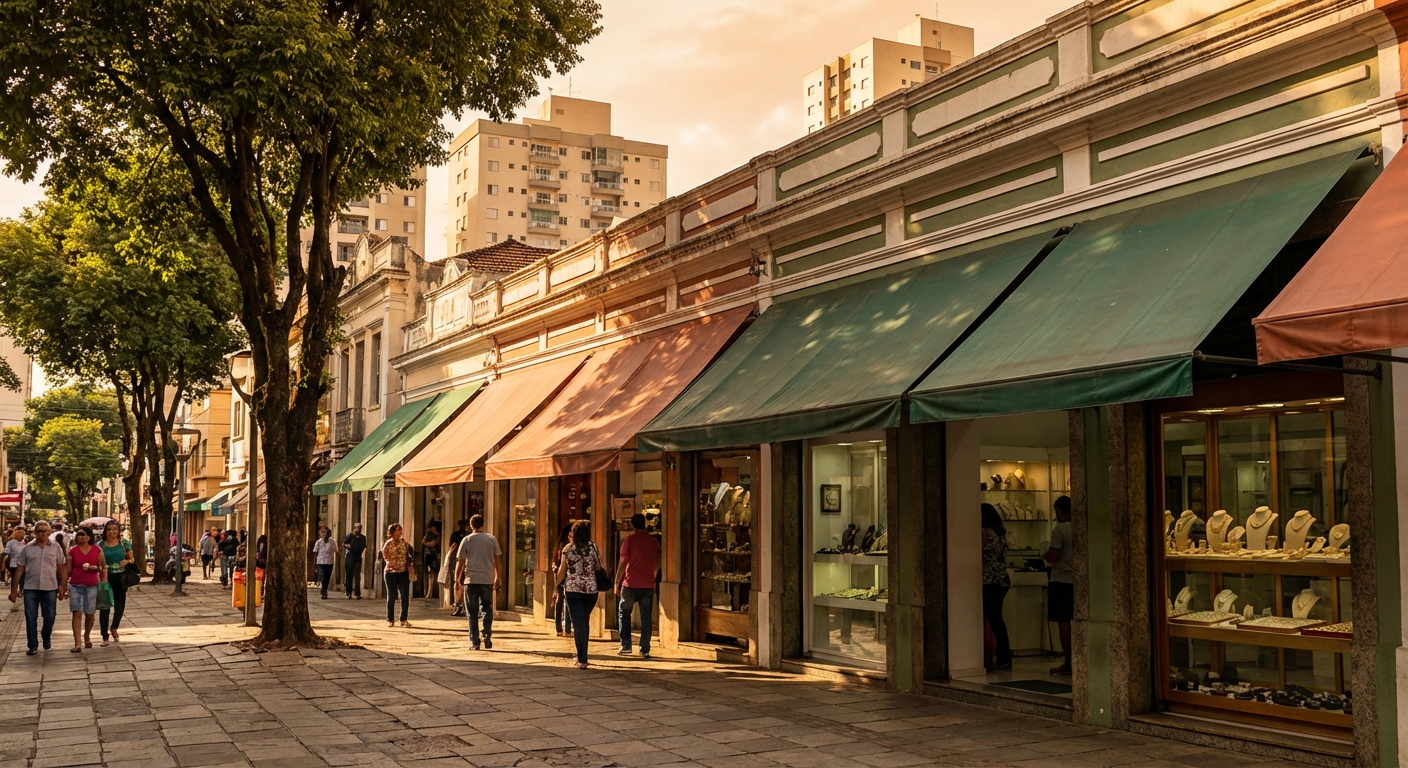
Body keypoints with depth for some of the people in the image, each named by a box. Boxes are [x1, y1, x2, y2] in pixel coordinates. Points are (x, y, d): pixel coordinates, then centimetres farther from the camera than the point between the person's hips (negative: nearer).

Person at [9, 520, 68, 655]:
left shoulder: (56, 549, 3)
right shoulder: (27, 549, 3)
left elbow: (62, 569, 6)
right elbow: (19, 570, 5)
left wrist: (63, 587, 1)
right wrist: (14, 589, 3)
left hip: (50, 588, 0)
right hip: (30, 588, 0)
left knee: (49, 617, 8)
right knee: (31, 618, 2)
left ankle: (46, 638, 34)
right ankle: (33, 646, 11)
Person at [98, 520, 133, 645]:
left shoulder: (124, 543, 3)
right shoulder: (100, 545, 0)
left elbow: (132, 559, 9)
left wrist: (127, 561, -13)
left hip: (121, 578, 1)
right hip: (105, 578, -1)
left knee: (120, 605, 10)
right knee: (105, 606, 0)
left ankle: (114, 627, 37)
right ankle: (105, 636, 7)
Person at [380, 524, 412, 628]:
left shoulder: (404, 542, 6)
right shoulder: (388, 544, -4)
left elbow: (408, 555, 11)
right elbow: (384, 556, -3)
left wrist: (409, 566, 0)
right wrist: (390, 563, -13)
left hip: (403, 572, 3)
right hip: (391, 572, -3)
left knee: (405, 597, 1)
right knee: (391, 597, 5)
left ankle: (403, 619, 11)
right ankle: (390, 620, 15)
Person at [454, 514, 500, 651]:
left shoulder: (467, 540, 0)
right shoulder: (492, 539, 4)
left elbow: (460, 562, 0)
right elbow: (497, 560, 6)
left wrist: (457, 579, 11)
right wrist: (497, 578, 16)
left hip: (471, 580, -1)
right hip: (488, 580, 1)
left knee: (472, 613, 4)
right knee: (487, 610, 16)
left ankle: (474, 643, 2)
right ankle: (487, 637, 2)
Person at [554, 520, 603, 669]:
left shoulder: (568, 550, -2)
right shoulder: (593, 548, -1)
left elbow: (562, 571, 2)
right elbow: (599, 567, 0)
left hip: (573, 590, -2)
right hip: (591, 590, 2)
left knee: (578, 623, -3)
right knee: (584, 622, 19)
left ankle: (582, 659, -10)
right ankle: (581, 655, 27)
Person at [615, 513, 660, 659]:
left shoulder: (629, 540, -5)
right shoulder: (654, 541, 7)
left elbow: (623, 562, -8)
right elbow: (657, 563, 14)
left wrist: (617, 582, -2)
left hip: (631, 584, -3)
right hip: (648, 584, 3)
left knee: (624, 613, 13)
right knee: (646, 617, 5)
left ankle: (625, 646, 9)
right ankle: (645, 650, 2)